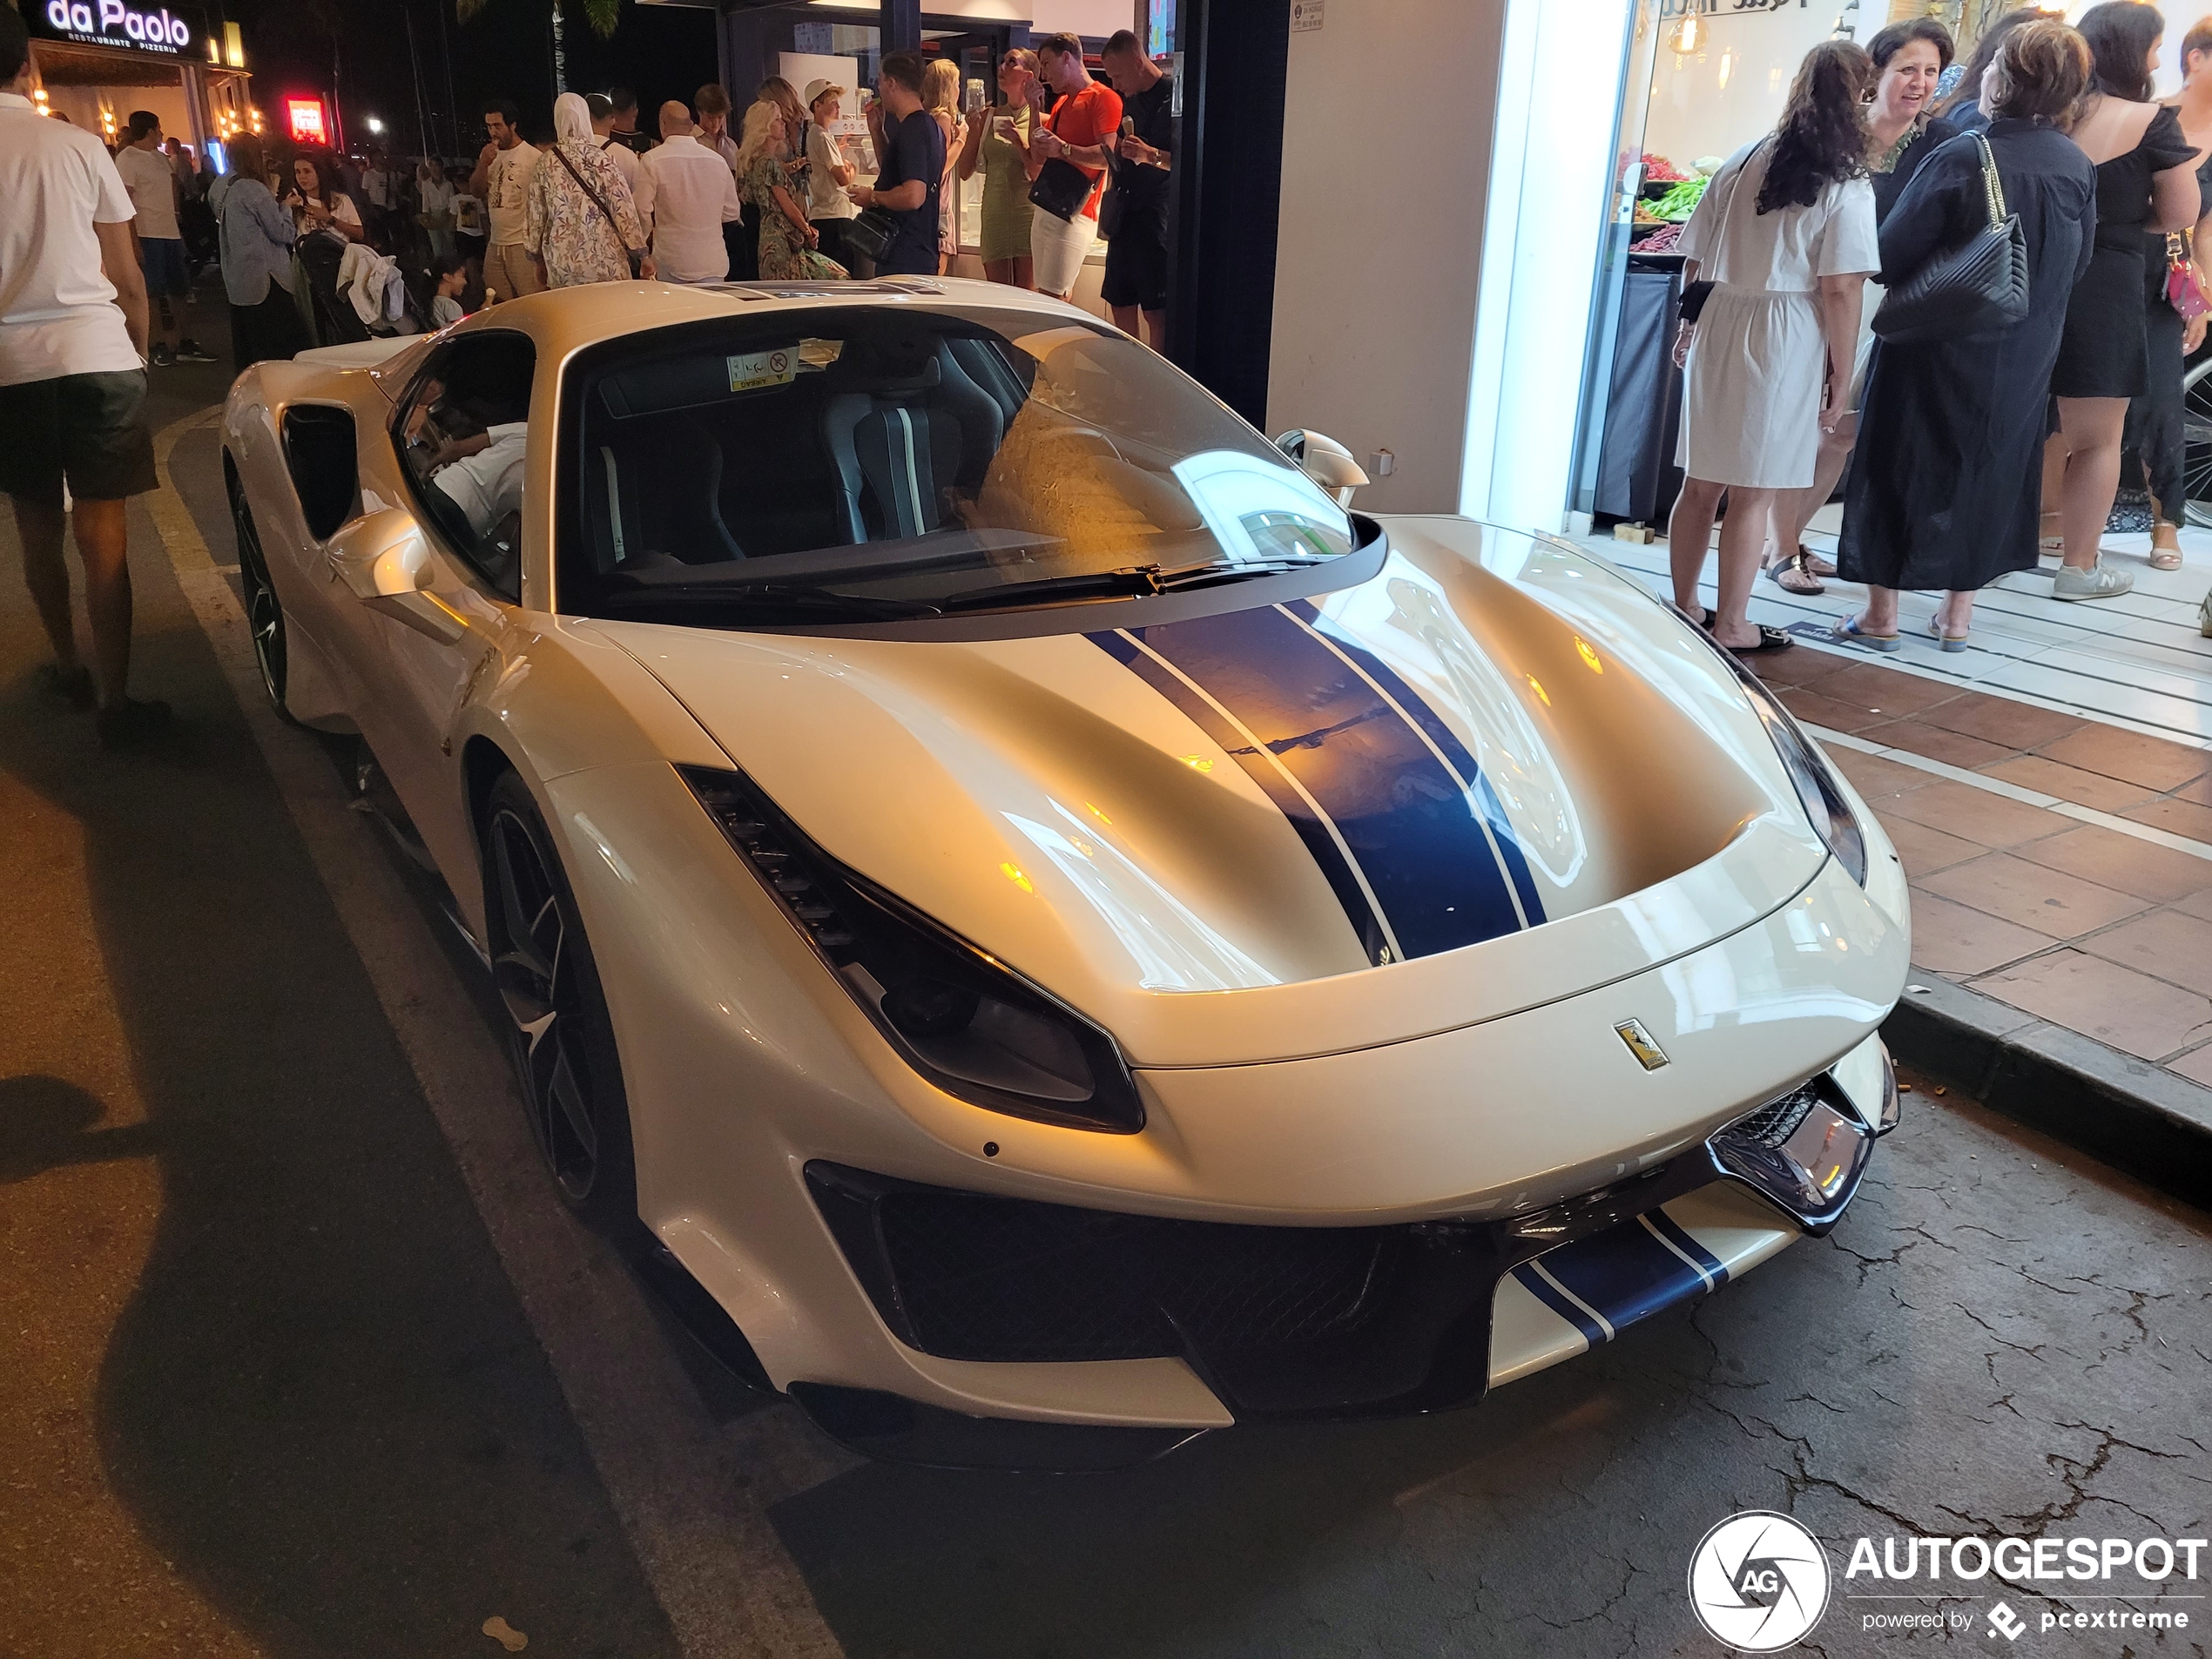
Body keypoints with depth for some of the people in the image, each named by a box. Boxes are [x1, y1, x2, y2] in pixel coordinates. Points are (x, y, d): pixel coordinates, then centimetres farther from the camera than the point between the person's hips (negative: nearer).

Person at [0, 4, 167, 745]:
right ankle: (114, 703, -2)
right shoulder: (79, 147, 0)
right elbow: (127, 277, 1)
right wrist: (139, 351, 15)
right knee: (102, 533, -1)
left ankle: (67, 666, 29)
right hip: (96, 352, -1)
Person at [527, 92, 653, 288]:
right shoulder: (600, 159, -6)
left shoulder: (544, 163, 4)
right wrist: (644, 254, 2)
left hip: (561, 262, 3)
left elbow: (536, 215, 10)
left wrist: (539, 258, 21)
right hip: (602, 257, -3)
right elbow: (623, 208, -6)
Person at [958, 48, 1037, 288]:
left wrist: (1019, 141, -16)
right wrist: (973, 129, 0)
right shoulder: (988, 115, 11)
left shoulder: (1038, 118, -1)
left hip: (1028, 211, -4)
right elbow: (965, 172, 10)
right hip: (994, 212, 4)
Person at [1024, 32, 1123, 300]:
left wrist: (1064, 149, -22)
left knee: (1052, 299, -15)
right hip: (1045, 210, 9)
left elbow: (1109, 155, -17)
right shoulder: (1061, 104, 22)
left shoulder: (1104, 97, -5)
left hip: (1074, 215, -9)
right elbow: (1038, 162, 19)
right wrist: (1035, 109, 13)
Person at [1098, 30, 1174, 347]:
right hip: (1124, 213, 8)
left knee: (1156, 312, -9)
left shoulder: (1173, 96, -9)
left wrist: (1151, 155, -28)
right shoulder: (1128, 99, 16)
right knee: (1121, 306, 10)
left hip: (1157, 214, -8)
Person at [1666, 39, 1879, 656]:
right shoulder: (1847, 188, -7)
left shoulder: (1741, 162, 6)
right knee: (1752, 493, 3)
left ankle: (1684, 608, 22)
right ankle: (1731, 626, 11)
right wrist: (1840, 377, -4)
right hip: (1785, 342, -5)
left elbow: (1695, 260, 9)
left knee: (1701, 481, 12)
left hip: (1719, 327, 5)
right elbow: (1839, 291, -11)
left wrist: (1690, 326, 25)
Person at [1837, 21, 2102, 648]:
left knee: (1902, 467, 6)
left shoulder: (1962, 157, -20)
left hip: (1937, 353, -5)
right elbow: (2078, 265, 8)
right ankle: (1958, 613, 23)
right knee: (1989, 471, 16)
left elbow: (1889, 256, -17)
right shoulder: (2078, 167, -2)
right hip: (2024, 358, 5)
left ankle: (1882, 614, 11)